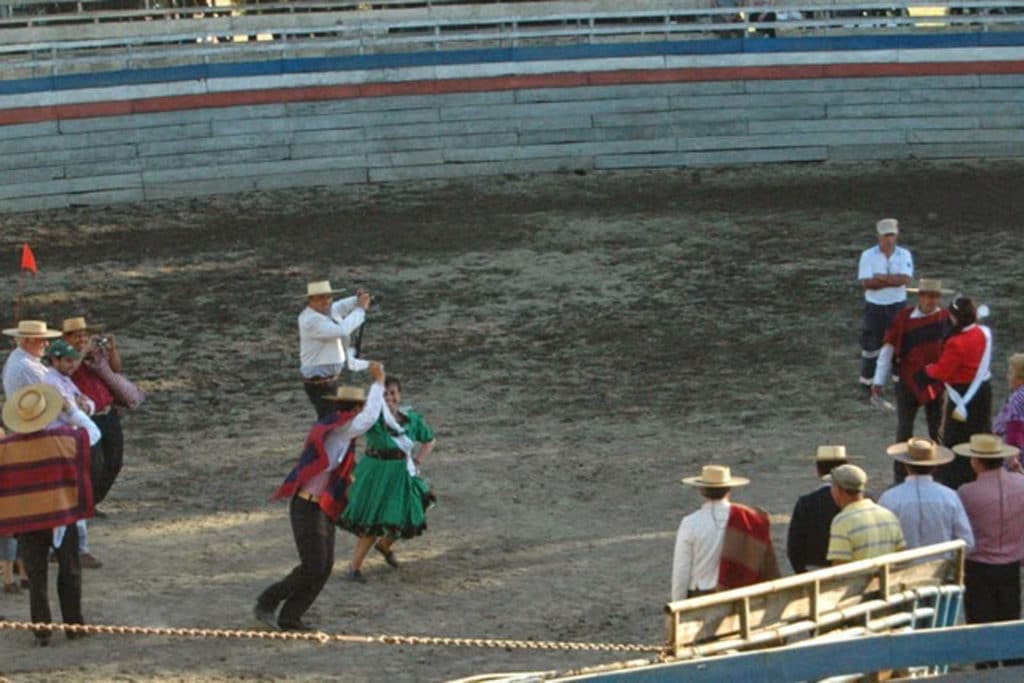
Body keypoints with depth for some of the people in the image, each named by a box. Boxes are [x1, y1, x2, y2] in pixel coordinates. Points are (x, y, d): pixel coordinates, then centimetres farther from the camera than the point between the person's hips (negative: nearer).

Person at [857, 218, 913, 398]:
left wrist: (880, 278, -18)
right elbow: (866, 283, -16)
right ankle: (866, 383, 15)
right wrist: (893, 280, -17)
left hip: (897, 306, 1)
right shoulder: (868, 255, -5)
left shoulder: (904, 255, -1)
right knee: (870, 345, 5)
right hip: (874, 307, -1)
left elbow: (905, 279, -16)